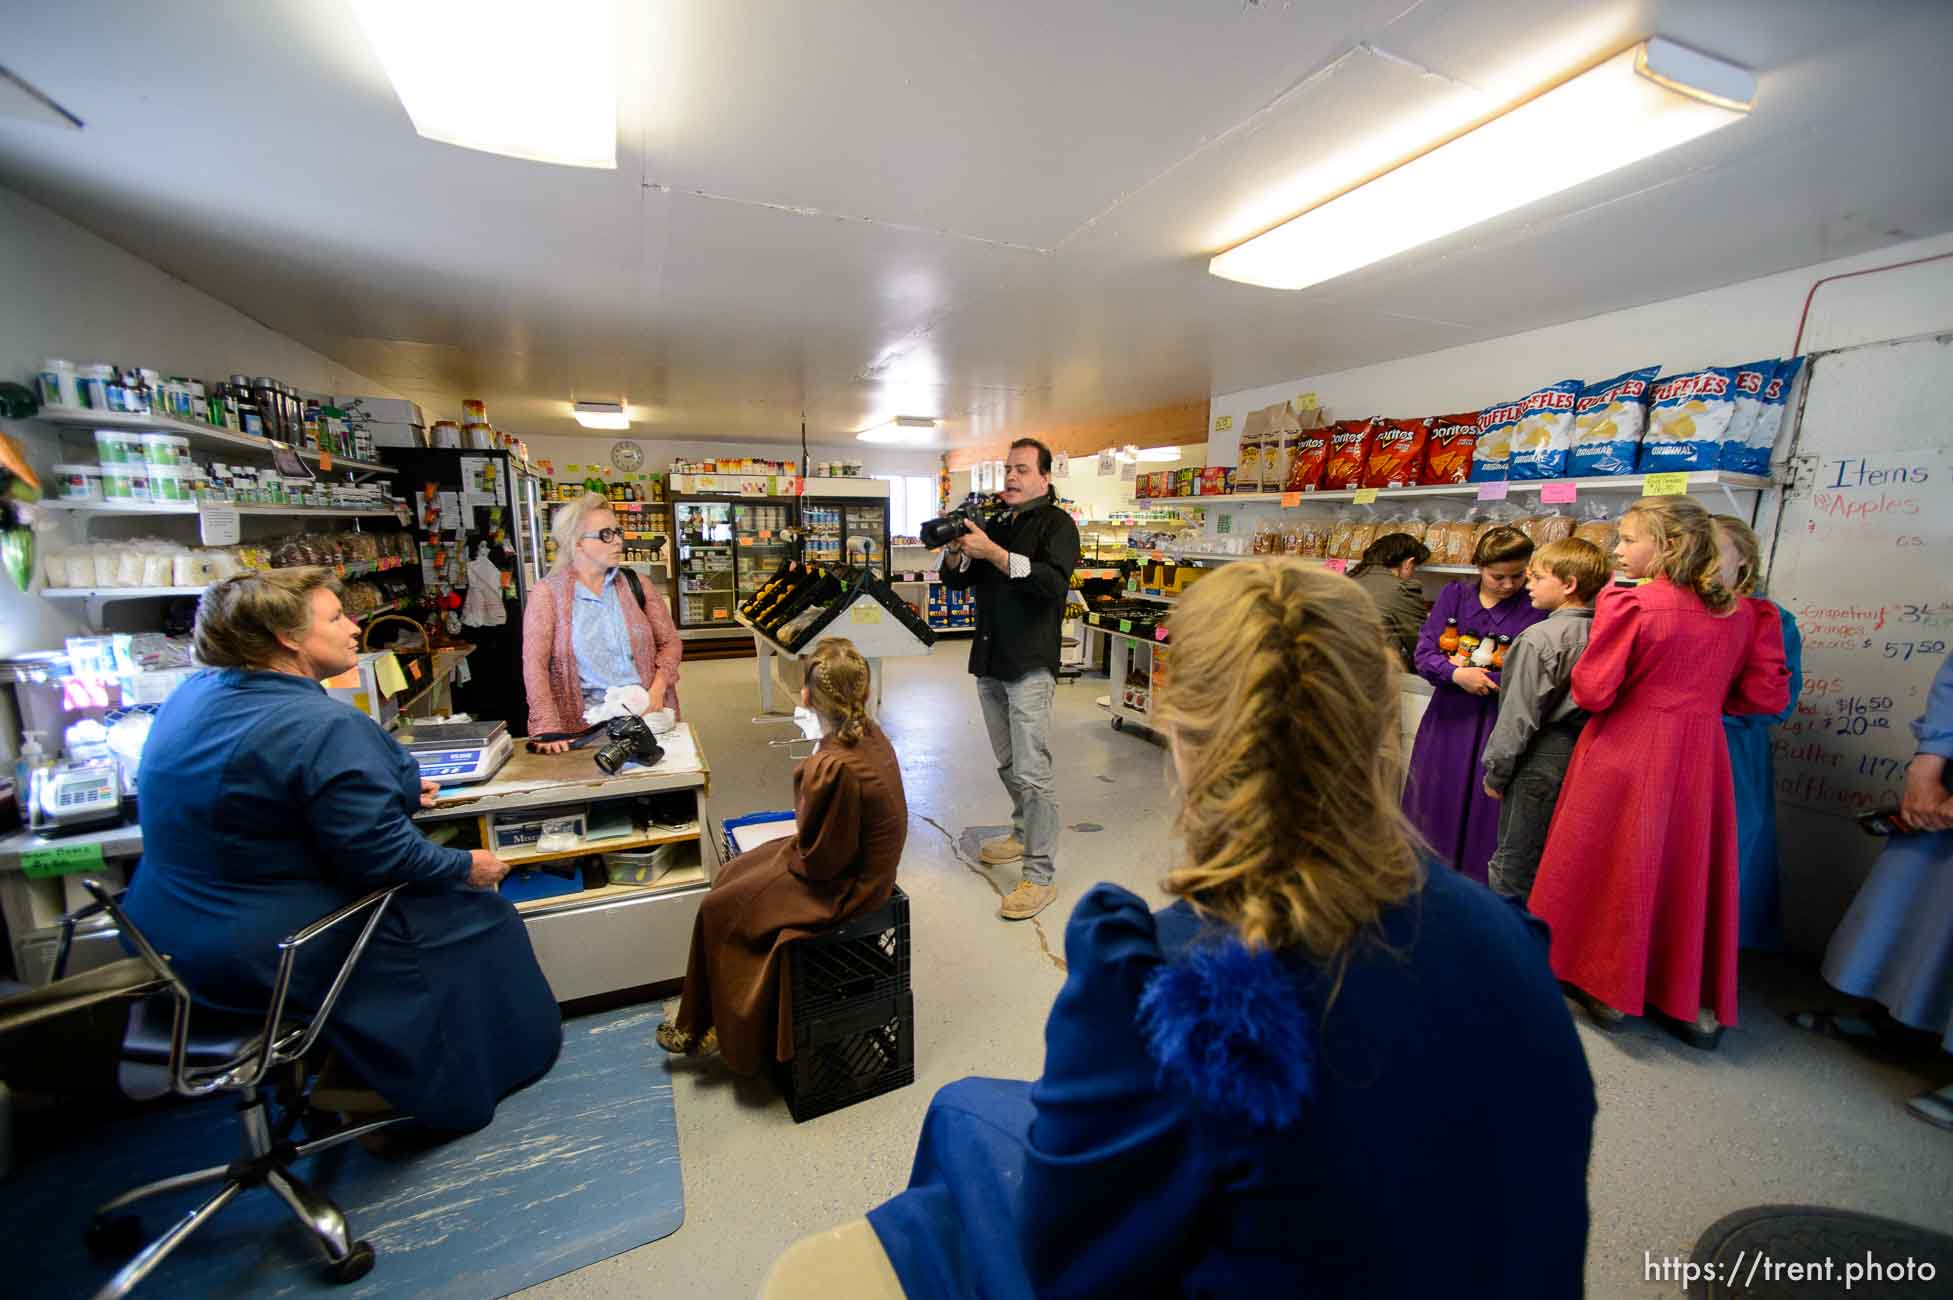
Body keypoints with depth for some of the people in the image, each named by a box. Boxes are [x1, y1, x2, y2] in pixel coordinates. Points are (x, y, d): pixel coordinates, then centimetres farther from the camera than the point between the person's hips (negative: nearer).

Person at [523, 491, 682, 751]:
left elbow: (670, 642, 10)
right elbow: (535, 664, -5)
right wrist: (549, 729, -15)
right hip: (585, 724, -2)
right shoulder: (548, 593, 0)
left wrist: (657, 690, -5)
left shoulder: (634, 584, 8)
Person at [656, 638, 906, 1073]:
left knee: (718, 910, 10)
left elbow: (820, 860, -23)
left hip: (838, 887, -8)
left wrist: (787, 850, -4)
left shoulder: (832, 769, -35)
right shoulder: (871, 734, -9)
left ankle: (701, 1028, 35)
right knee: (730, 876, 19)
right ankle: (707, 1017, 33)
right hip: (864, 862, 9)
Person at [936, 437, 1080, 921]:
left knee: (1033, 772, -6)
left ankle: (1041, 876, 3)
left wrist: (993, 552, -28)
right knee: (1008, 764, 18)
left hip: (1029, 664, -7)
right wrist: (955, 550, -10)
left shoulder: (1057, 524, -4)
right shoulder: (994, 522, 14)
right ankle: (1024, 833, 38)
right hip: (989, 661, 7)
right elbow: (956, 581, 11)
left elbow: (1054, 582, -22)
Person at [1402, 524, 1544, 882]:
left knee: (1487, 818, 3)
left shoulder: (1535, 608, -2)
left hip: (1500, 725, -2)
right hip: (1449, 720, 2)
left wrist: (1470, 667, -14)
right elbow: (1423, 654, -3)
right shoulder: (1454, 595, 4)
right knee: (1436, 810, 11)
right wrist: (1458, 674, -17)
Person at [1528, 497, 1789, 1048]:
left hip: (1626, 755, -5)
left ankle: (1609, 988, 21)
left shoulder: (1628, 603, -16)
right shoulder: (1740, 612, 3)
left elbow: (1593, 692, -15)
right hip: (1700, 756, 5)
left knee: (1616, 865, 9)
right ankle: (1697, 1003, 26)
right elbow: (1767, 695, 6)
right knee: (1690, 869, 15)